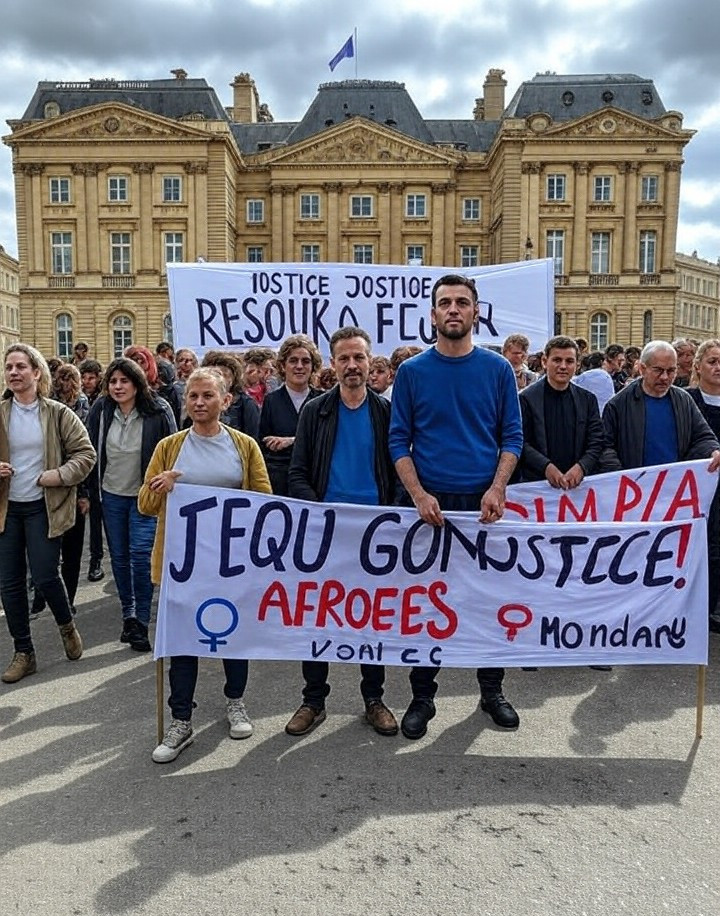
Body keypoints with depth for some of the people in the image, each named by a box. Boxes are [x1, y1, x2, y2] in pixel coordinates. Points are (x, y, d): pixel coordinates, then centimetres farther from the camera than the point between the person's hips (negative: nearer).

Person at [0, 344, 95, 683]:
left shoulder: (58, 413, -4)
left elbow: (86, 453, -2)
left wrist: (60, 475, -17)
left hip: (43, 507, -3)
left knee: (45, 575, -6)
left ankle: (67, 626, 26)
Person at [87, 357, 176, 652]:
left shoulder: (157, 412, -11)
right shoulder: (100, 410, -2)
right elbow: (91, 451, 5)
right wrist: (91, 491, 5)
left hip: (145, 495, -4)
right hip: (111, 495, 4)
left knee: (140, 555, -10)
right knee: (119, 557, 11)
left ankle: (142, 620, 1)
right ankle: (128, 613, 26)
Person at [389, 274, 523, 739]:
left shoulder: (498, 368, 3)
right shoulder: (412, 371, 1)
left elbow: (512, 436, 3)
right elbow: (399, 441, 1)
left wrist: (497, 489, -11)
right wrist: (418, 495, -12)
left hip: (484, 503, 1)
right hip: (431, 503, 0)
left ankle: (492, 689, 28)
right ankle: (423, 697, 20)